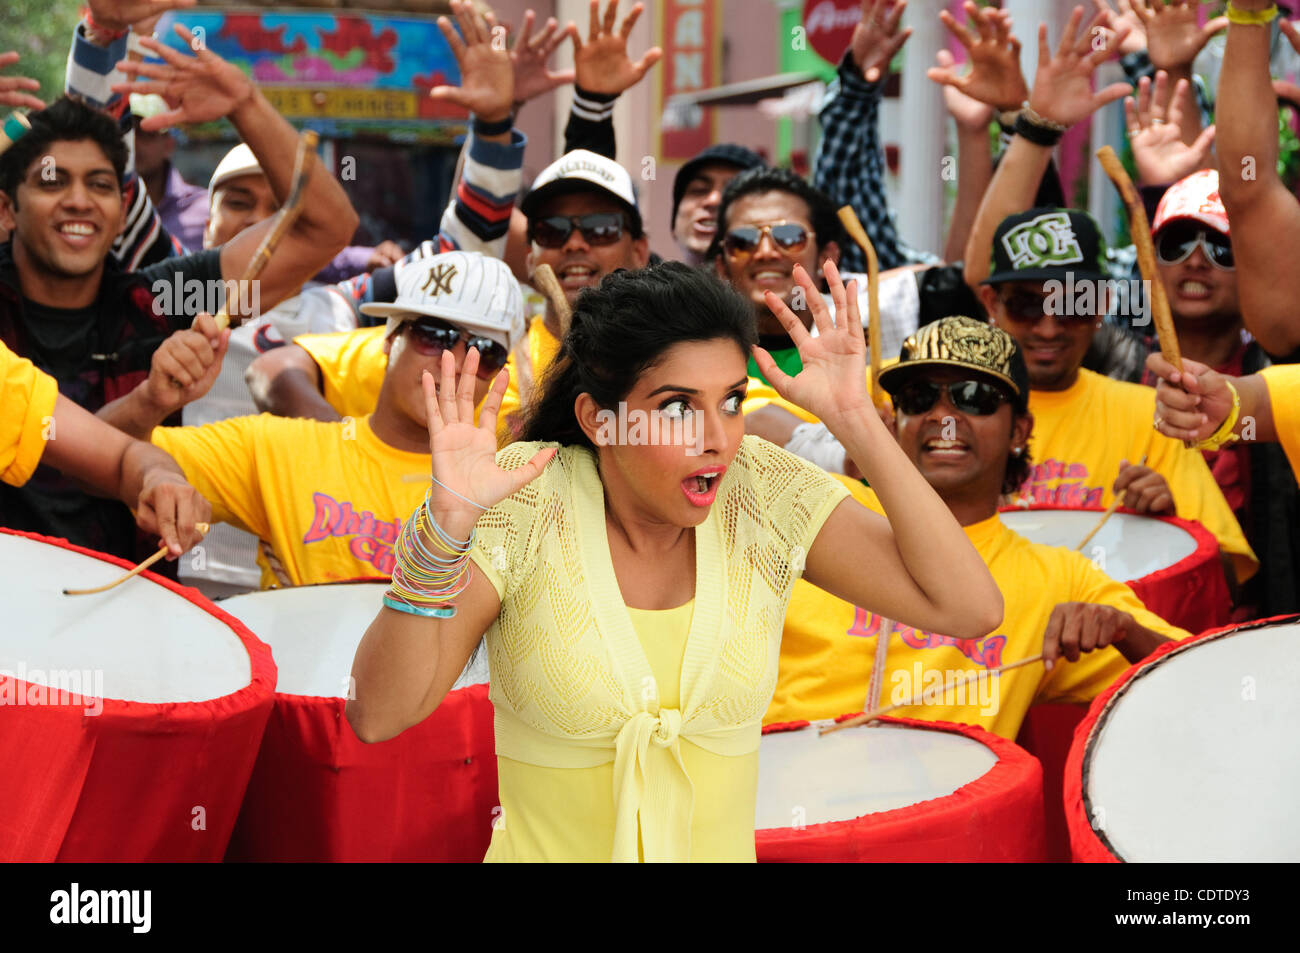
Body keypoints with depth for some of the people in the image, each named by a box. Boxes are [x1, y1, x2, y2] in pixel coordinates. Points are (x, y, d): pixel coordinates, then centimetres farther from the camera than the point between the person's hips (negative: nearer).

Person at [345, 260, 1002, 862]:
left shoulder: (763, 490, -6)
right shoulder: (529, 499, -13)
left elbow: (968, 609, -11)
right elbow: (377, 715, -17)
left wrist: (855, 421, -16)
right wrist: (445, 525, -29)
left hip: (720, 848, 3)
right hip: (548, 849, -3)